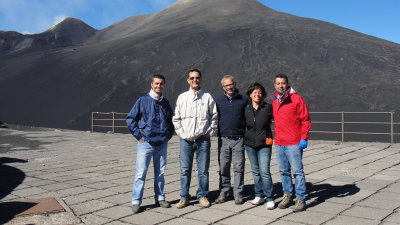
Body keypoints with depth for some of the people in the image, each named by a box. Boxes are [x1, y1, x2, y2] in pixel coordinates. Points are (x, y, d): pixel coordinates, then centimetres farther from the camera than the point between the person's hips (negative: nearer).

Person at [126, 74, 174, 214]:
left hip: (162, 144, 4)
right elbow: (130, 119, -2)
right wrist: (139, 136, -6)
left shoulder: (165, 102, 10)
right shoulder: (143, 100, -3)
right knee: (140, 173, -3)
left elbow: (171, 120, 24)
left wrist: (169, 135, 12)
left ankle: (160, 198, 24)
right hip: (145, 143, -4)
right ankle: (136, 201, 5)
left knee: (160, 173, 12)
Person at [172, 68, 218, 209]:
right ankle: (184, 197, 16)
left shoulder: (207, 97, 4)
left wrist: (210, 132, 0)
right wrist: (181, 132, 1)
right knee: (185, 170, 5)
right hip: (186, 140, 1)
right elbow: (176, 118, 10)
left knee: (203, 170, 5)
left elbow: (214, 117, 7)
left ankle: (202, 196, 19)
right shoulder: (182, 97, 8)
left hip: (203, 139, -1)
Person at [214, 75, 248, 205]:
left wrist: (246, 135, 2)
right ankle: (224, 193, 17)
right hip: (223, 139, 1)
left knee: (239, 168, 1)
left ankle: (238, 194, 11)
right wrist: (217, 132, 6)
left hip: (238, 139, -1)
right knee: (223, 168, 6)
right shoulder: (218, 101, 9)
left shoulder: (243, 100, 5)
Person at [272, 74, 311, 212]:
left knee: (297, 171, -3)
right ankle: (287, 195, 25)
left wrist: (304, 138, -13)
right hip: (279, 143, 6)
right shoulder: (274, 102, 13)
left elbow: (306, 120, -7)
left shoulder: (297, 99, -6)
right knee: (284, 171, 13)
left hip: (294, 143, -6)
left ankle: (300, 199, 5)